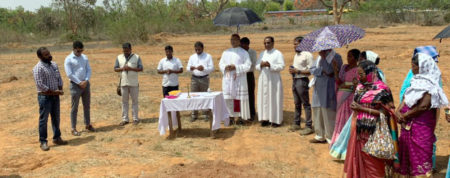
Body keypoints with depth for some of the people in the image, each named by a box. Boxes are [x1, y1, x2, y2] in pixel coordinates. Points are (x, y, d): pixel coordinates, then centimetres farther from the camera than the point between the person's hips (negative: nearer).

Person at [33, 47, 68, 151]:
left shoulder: (54, 65, 8)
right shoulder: (38, 68, -15)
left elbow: (59, 78, 13)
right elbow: (40, 85, -20)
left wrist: (60, 89, -4)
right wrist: (54, 92, -17)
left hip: (55, 95, 7)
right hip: (45, 96, -7)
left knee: (56, 118, 15)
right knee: (43, 119, 1)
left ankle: (57, 138, 27)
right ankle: (43, 142, 10)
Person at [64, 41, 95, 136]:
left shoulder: (85, 57, 8)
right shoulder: (68, 59, -8)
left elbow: (89, 70, 6)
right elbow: (69, 74, -13)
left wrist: (86, 81, -9)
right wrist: (79, 82, -14)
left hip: (86, 84, 5)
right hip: (75, 85, -5)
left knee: (87, 106, 12)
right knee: (74, 108, 0)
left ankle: (88, 124, 25)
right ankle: (73, 128, 6)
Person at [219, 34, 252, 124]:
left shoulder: (243, 52, 1)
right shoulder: (226, 52, 14)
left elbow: (248, 65, -6)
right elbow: (221, 63, 13)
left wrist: (236, 67, -16)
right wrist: (226, 67, -10)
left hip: (239, 79, -3)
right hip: (228, 79, 4)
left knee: (240, 98, -3)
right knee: (228, 98, 2)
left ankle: (241, 116, 5)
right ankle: (231, 116, 11)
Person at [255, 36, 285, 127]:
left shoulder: (278, 54, -3)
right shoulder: (262, 54, 12)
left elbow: (281, 66, -11)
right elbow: (257, 66, 10)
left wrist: (270, 65, -22)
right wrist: (261, 65, -13)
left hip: (274, 80, -5)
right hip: (263, 79, 5)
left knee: (274, 99, -1)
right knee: (264, 99, 4)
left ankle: (276, 120, 6)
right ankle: (266, 118, 10)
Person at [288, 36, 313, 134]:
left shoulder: (307, 55, -12)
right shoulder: (296, 55, 16)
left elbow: (311, 71, -16)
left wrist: (298, 71, -18)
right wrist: (292, 70, 6)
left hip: (302, 81, -9)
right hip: (295, 80, 9)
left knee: (306, 104, -3)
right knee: (297, 103, 15)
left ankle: (309, 126, 2)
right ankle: (296, 124, 25)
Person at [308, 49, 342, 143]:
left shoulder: (336, 57, -7)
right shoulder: (320, 57, 15)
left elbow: (330, 71, -19)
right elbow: (313, 69, 6)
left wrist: (323, 57, -17)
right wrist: (322, 71, -11)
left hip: (329, 91, -7)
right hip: (318, 90, 7)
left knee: (329, 114, -6)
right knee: (317, 113, 12)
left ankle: (331, 138, 3)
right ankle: (320, 136, 25)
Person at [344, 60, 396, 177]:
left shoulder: (381, 89, -12)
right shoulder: (360, 87, 8)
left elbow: (384, 112, -15)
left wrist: (362, 108, -17)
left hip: (373, 131, -6)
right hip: (358, 130, 6)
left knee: (372, 162, 4)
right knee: (357, 157, 10)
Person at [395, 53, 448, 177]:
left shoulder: (429, 85, -12)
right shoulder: (416, 81, 12)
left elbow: (423, 106, -20)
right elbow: (406, 98, 11)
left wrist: (405, 115, -11)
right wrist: (398, 111, -6)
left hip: (421, 126, -8)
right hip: (408, 125, 8)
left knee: (420, 156, -1)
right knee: (407, 153, 14)